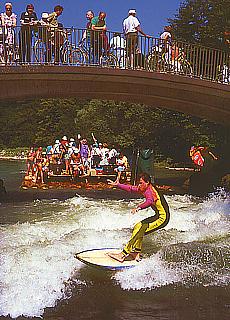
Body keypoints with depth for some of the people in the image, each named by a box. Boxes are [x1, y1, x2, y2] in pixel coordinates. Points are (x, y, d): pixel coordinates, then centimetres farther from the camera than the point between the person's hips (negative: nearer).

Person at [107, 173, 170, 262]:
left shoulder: (149, 191, -21)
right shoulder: (144, 188, 8)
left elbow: (150, 201, -43)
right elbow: (131, 188, 15)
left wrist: (139, 207, -58)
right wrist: (118, 185, 12)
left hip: (162, 217, -10)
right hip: (159, 216, 10)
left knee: (140, 229, -17)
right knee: (138, 227, 13)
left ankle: (123, 254, -17)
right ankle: (136, 254, 14)